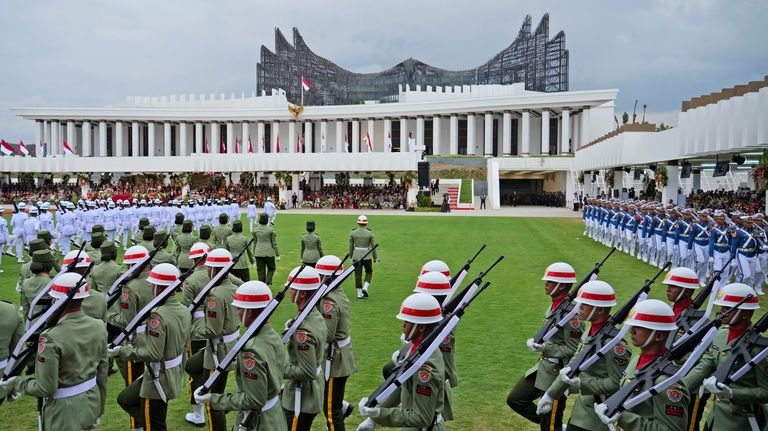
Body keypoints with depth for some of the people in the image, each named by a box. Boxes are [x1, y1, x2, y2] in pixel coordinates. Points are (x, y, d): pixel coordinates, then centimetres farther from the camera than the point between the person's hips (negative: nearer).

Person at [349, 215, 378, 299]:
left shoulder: (352, 233, -4)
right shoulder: (370, 233, -9)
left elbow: (351, 246, 3)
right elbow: (373, 246, -3)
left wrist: (351, 256, 16)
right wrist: (376, 257, 8)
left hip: (356, 256, 2)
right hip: (367, 256, -1)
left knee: (358, 275, 8)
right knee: (369, 272, 19)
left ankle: (359, 293, 10)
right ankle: (365, 288, 1)